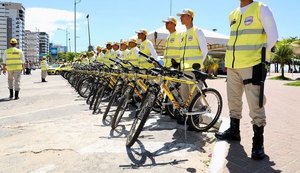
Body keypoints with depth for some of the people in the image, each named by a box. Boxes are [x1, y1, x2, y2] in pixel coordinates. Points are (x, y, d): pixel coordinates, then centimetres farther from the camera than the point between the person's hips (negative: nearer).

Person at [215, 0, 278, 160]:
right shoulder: (232, 14, 16)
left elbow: (272, 36, -5)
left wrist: (259, 54, -2)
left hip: (252, 66, -7)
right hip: (232, 66, 7)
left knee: (256, 106, -6)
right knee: (233, 102, 15)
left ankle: (258, 143, 5)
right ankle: (234, 131, 32)